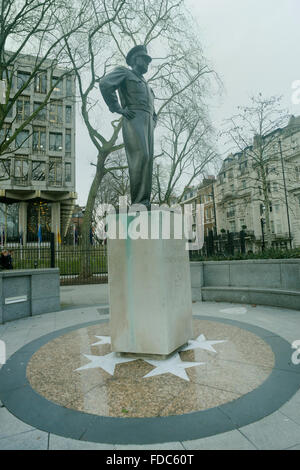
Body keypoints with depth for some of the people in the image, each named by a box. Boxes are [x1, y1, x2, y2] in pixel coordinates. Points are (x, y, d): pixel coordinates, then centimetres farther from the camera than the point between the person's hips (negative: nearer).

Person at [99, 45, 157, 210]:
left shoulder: (146, 85, 38)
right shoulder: (123, 72, 15)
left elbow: (152, 108, 45)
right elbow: (105, 83, -5)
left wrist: (153, 121, 23)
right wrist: (118, 109, -10)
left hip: (147, 122, 8)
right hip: (133, 119, -8)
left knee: (148, 160, -6)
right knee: (140, 157, -26)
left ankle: (146, 203, -11)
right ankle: (138, 202, -30)